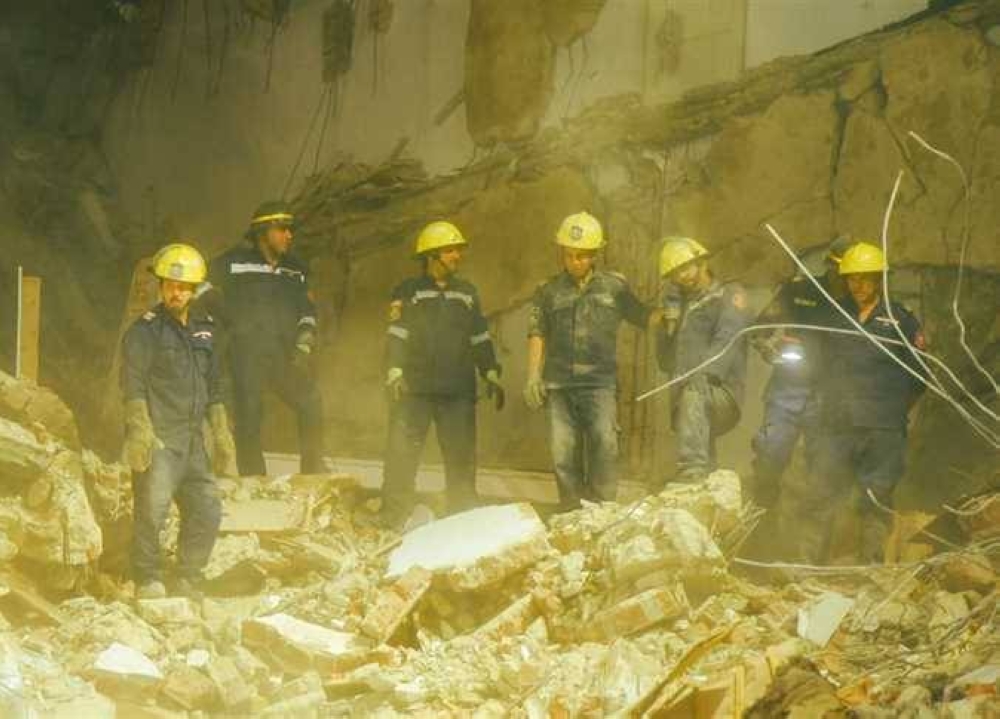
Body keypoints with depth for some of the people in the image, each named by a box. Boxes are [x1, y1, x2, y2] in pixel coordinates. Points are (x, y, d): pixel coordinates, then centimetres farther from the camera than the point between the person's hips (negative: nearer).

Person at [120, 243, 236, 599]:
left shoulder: (203, 330, 17)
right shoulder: (144, 330, -3)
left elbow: (213, 388, 24)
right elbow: (133, 385, -11)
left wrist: (221, 435, 20)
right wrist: (141, 432, -20)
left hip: (191, 438, 7)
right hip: (157, 437, -7)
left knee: (206, 510, 7)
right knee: (152, 508, -13)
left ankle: (187, 583, 18)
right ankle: (147, 583, -7)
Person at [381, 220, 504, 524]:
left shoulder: (467, 293, 16)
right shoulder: (408, 291, 4)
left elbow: (480, 339, 20)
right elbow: (396, 336, -2)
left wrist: (491, 375, 12)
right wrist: (394, 373, -14)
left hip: (458, 390, 4)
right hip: (414, 390, -3)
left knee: (462, 457, 4)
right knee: (402, 454, -7)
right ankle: (393, 519, -3)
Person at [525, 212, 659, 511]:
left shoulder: (614, 287, 8)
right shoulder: (549, 291, 11)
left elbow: (642, 316, 14)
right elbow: (537, 333, 11)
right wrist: (533, 376, 3)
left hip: (599, 381, -2)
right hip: (559, 382, 2)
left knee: (604, 443, -15)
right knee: (563, 450, 2)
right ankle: (571, 510, 12)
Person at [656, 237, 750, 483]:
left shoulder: (729, 295, 5)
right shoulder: (681, 304, 23)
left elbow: (727, 340, -15)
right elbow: (666, 361, 20)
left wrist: (704, 374, -32)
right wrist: (668, 324, 4)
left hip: (721, 392, -8)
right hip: (683, 398, 8)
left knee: (694, 394, -35)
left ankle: (692, 470, -47)